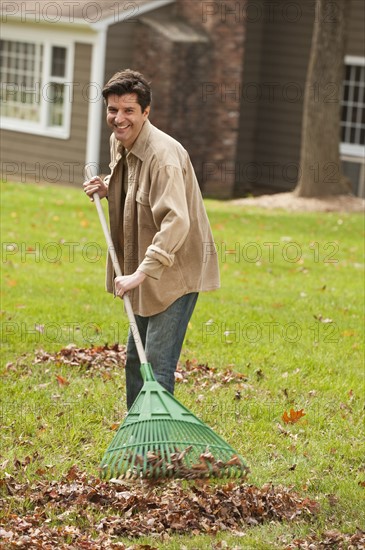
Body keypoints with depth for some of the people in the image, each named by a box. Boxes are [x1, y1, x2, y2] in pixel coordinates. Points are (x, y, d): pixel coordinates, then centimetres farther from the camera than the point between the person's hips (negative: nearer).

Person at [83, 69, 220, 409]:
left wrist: (141, 273, -39)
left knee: (157, 364, -12)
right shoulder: (118, 143, 4)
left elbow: (176, 222, -35)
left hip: (177, 271, -10)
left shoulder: (164, 154, -25)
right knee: (135, 360, 18)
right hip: (146, 273, 10)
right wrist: (108, 189, 4)